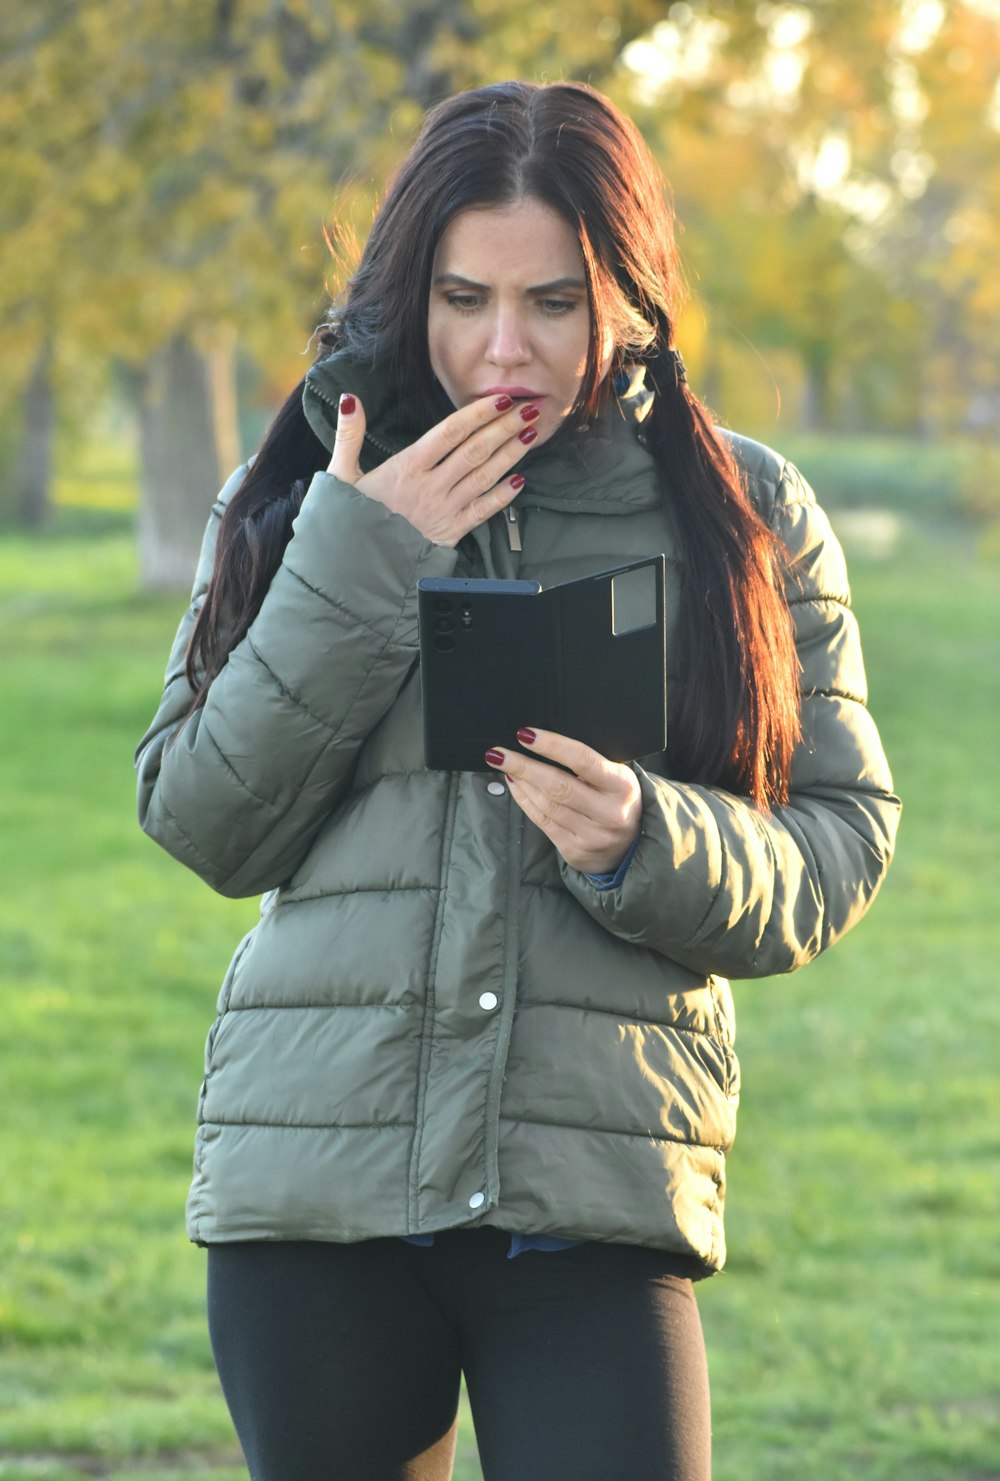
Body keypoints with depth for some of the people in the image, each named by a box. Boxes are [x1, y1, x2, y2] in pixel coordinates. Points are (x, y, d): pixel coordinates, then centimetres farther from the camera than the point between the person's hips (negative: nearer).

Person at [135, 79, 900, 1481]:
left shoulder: (742, 509, 6)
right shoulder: (305, 494, 9)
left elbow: (843, 844, 5)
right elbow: (204, 825, 3)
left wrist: (653, 845, -15)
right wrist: (358, 572, -8)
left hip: (598, 1202, -1)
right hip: (316, 1157, 1)